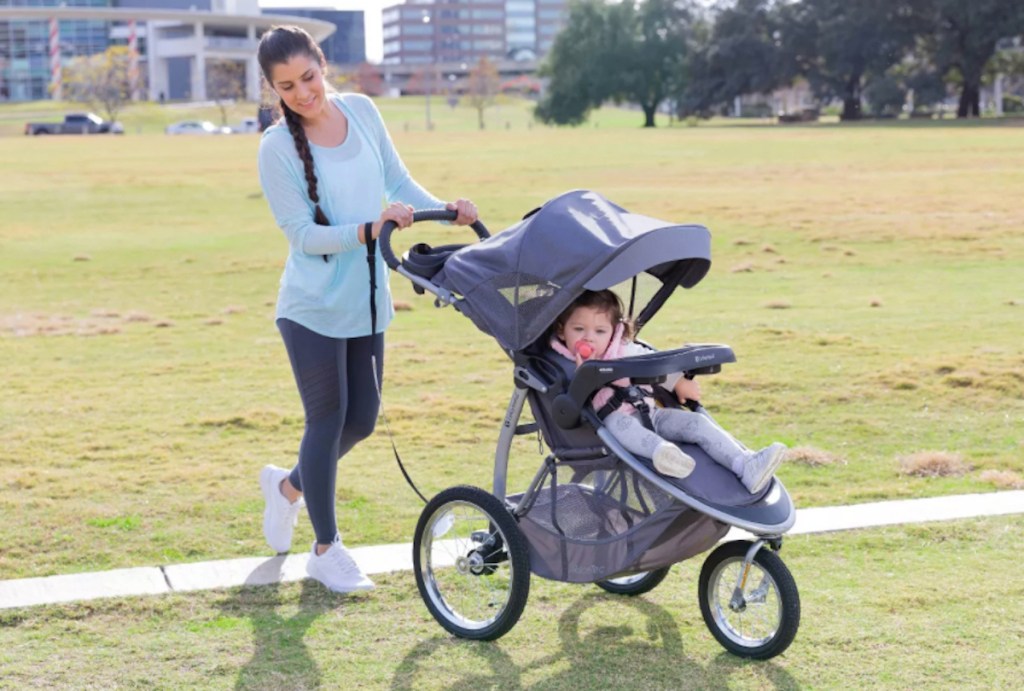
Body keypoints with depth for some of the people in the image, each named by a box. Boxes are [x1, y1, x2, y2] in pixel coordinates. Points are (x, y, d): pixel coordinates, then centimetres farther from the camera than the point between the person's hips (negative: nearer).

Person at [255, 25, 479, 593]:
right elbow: (302, 234, -17)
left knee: (361, 420, 13)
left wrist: (444, 209, -8)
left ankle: (289, 486, 40)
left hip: (366, 301, 5)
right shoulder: (277, 147, -14)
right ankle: (326, 550, 17)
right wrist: (367, 230, -31)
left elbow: (397, 181, 9)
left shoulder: (361, 111, 0)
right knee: (328, 419, 1)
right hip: (314, 306, -5)